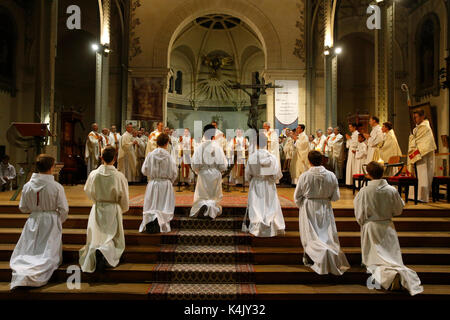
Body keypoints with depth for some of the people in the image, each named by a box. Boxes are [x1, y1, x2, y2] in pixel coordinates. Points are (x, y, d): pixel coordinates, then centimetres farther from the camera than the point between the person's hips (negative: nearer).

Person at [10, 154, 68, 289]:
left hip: (33, 221, 3)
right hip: (51, 222, -3)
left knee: (27, 252, 13)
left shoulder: (27, 186, -6)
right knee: (48, 253, 5)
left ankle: (20, 271, -17)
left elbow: (23, 208, 4)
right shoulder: (57, 187, -16)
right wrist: (59, 221, 10)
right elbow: (63, 209, -10)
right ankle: (34, 274, -21)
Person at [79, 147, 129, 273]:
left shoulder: (94, 174, -9)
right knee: (113, 237, 10)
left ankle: (93, 254, -11)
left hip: (97, 210, 2)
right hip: (113, 210, -2)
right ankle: (104, 251, -19)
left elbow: (88, 192, 9)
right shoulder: (119, 176, -14)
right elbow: (124, 197, -4)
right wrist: (123, 209, 16)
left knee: (96, 237, 17)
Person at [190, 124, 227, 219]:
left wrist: (198, 171, 12)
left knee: (201, 196, 15)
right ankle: (211, 205, -12)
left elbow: (195, 165, -8)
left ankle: (202, 204, -15)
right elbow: (222, 165, -8)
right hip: (215, 175, 0)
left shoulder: (200, 147, -8)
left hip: (203, 175, 0)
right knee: (214, 196, 15)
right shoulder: (217, 147, -9)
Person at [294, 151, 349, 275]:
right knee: (328, 234, 12)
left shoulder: (304, 176, -14)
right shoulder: (331, 176, -8)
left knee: (310, 235, 8)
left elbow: (297, 197, -5)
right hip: (325, 209, 2)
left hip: (308, 209, -2)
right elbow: (336, 197, -1)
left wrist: (302, 206, 14)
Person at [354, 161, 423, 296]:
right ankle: (402, 272, -14)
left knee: (374, 259, 4)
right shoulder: (391, 190, -8)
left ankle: (386, 274, -24)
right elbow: (398, 210, 4)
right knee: (393, 257, 14)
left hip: (370, 228, -2)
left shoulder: (364, 192, -14)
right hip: (387, 227, 2)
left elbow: (359, 215, -6)